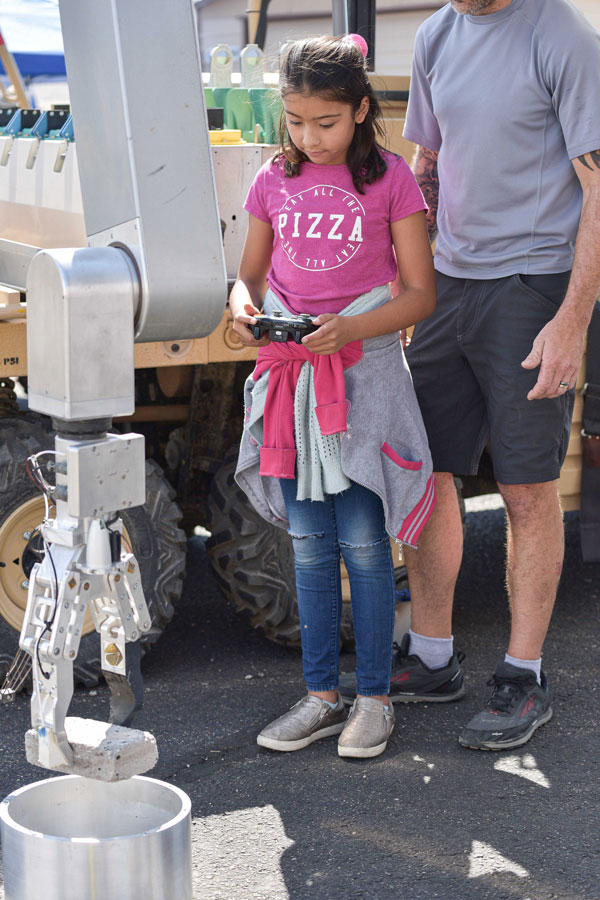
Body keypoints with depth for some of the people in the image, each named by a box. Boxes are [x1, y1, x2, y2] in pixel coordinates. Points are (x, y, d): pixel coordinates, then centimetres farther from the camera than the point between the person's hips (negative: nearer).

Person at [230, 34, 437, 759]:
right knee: (309, 545, 9)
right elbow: (249, 273, 16)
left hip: (363, 373, -4)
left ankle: (375, 698, 12)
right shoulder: (274, 181, 8)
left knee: (363, 543, -1)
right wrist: (242, 307, -8)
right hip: (289, 374, 4)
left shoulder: (390, 179, -3)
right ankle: (321, 696, 18)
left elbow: (421, 294, -4)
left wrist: (351, 329, -20)